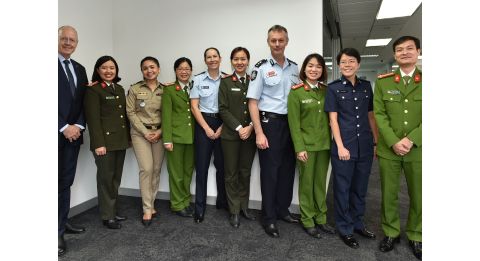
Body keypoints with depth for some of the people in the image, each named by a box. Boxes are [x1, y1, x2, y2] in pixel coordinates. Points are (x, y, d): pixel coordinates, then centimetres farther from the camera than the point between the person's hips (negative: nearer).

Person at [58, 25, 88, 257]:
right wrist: (64, 127, -12)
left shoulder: (80, 69, 16)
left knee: (66, 182, 12)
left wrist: (78, 126, -1)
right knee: (58, 183, -2)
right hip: (59, 133, -5)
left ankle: (62, 223, 24)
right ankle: (58, 231, 7)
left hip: (73, 133, 6)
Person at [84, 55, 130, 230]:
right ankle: (107, 216, 14)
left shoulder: (120, 89, 14)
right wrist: (98, 143, -18)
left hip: (120, 141, 6)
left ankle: (113, 211, 25)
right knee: (106, 178, 2)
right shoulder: (93, 90, -6)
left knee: (116, 178, 12)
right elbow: (93, 119, -12)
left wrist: (128, 137, 12)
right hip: (105, 141, -6)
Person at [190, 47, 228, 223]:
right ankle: (199, 208, 10)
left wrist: (221, 128, -6)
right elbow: (194, 107, -3)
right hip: (203, 123, -1)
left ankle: (222, 201, 26)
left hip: (223, 123, 1)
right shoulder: (198, 79, 1)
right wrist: (207, 128, -9)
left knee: (222, 164, 6)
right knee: (202, 166, 0)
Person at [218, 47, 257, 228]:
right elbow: (223, 109, -5)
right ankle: (234, 211, 18)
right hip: (230, 135, -2)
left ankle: (244, 207, 27)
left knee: (245, 172, 12)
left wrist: (250, 127, -11)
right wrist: (239, 128, -14)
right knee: (231, 174, 5)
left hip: (250, 134, 2)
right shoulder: (225, 82, 1)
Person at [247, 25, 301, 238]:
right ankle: (269, 218, 15)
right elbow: (252, 102, -9)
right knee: (270, 170, 2)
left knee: (288, 168, 12)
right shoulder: (261, 68, -5)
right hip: (269, 123, -5)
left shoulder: (294, 68, 10)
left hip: (290, 123, 5)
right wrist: (259, 133, -15)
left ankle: (283, 209, 29)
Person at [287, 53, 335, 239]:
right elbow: (294, 123, -10)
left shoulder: (326, 91, 6)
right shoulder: (296, 92, -7)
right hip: (306, 145, -4)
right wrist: (299, 148, -15)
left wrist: (332, 141, 2)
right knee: (306, 184, 7)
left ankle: (321, 218, 27)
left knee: (321, 183, 13)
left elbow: (331, 118, 9)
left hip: (324, 144, 4)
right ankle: (307, 221, 21)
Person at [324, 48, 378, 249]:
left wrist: (376, 142, 8)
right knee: (343, 189, 6)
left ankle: (358, 224, 33)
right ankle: (344, 229, 21)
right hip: (343, 146, -4)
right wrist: (340, 146, -13)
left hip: (365, 146, 4)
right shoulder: (333, 88, -2)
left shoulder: (366, 86, 9)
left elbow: (371, 116, 12)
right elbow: (333, 119, -6)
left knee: (360, 188, 15)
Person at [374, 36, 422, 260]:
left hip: (418, 150, 0)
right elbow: (379, 114, -2)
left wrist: (411, 140, -14)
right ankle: (391, 232, 27)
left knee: (418, 196, 10)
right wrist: (394, 142, -12)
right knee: (388, 194, 8)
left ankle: (415, 236, 30)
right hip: (388, 149, 0)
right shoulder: (383, 81, 3)